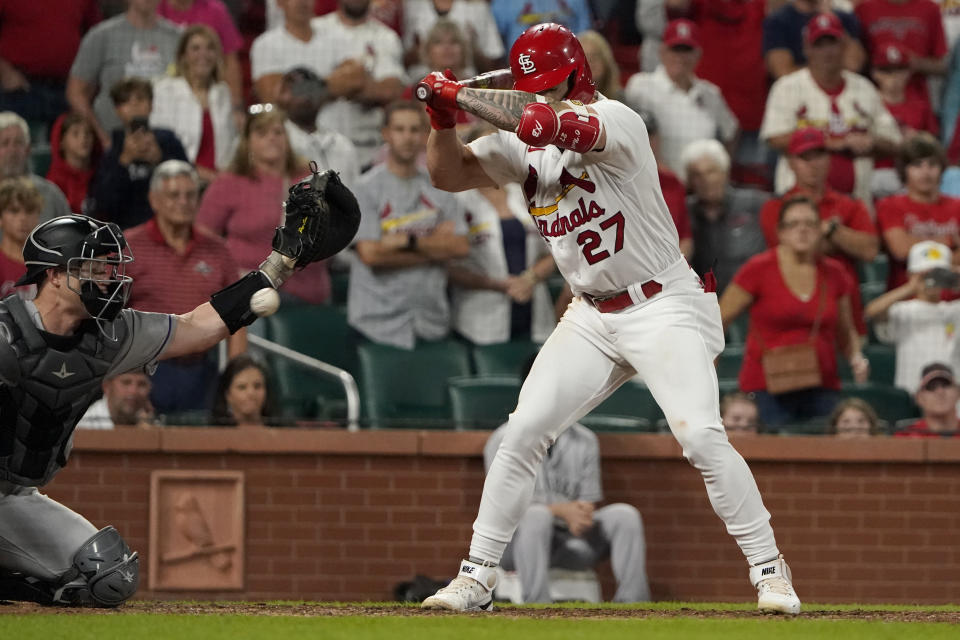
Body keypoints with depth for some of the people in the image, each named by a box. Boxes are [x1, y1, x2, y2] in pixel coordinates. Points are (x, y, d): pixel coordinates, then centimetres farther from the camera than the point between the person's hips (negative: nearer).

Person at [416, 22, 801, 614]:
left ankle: (769, 570, -8)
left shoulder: (616, 120, -17)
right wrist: (443, 118, -10)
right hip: (592, 316, 6)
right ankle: (477, 577, 5)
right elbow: (450, 174, 9)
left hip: (665, 305, -6)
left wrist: (461, 93, -24)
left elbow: (541, 120, -34)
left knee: (701, 436, -20)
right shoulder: (523, 147, 6)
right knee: (523, 434, -3)